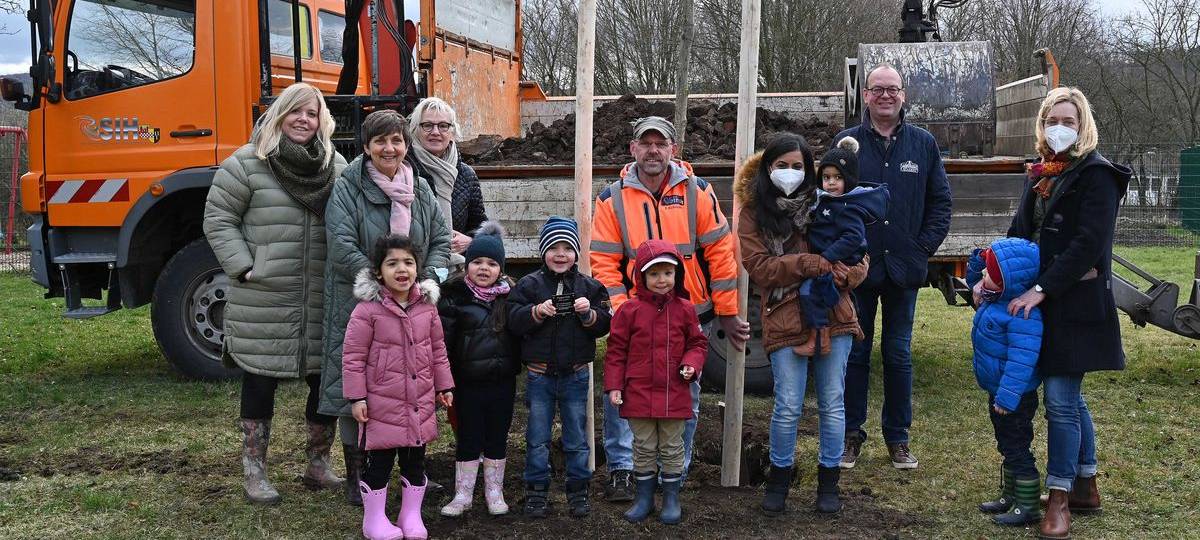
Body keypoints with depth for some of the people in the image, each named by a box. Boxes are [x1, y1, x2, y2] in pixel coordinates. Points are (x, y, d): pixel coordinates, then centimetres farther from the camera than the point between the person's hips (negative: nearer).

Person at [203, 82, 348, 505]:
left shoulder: (337, 167, 10)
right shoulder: (247, 163, -3)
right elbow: (218, 219, -2)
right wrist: (243, 268, -10)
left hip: (323, 305, 4)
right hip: (262, 304, -4)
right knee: (259, 383, 7)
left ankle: (318, 464, 28)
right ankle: (254, 473, 21)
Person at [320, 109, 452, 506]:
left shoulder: (420, 189, 8)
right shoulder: (347, 187, -8)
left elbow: (440, 239, 9)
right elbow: (342, 246, -18)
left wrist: (430, 279, -9)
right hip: (358, 305, -4)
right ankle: (356, 476, 17)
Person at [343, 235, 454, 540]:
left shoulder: (426, 306, 2)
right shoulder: (368, 309, -14)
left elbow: (437, 350, 12)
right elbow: (353, 356, -10)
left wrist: (444, 386, 13)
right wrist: (356, 397, -11)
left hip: (421, 403, 5)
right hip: (382, 405, -5)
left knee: (415, 462, 14)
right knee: (379, 462, 5)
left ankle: (412, 514, 30)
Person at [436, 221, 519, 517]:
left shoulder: (509, 296, 4)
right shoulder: (455, 296, -5)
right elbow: (443, 340, -7)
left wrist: (515, 366, 2)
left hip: (502, 381, 3)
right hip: (468, 381, -2)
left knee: (497, 438, 12)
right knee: (468, 438, 7)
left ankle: (494, 492, 27)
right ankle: (463, 494, 20)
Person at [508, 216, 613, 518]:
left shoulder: (589, 286, 3)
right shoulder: (529, 284, -1)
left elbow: (605, 325, 1)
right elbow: (513, 321, -9)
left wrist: (588, 314, -17)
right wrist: (537, 311, -24)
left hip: (575, 375, 1)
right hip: (539, 375, -1)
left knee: (577, 438, 10)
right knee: (537, 439, 8)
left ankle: (578, 491, 22)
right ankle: (536, 492, 19)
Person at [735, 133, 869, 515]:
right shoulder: (754, 213, 1)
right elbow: (758, 266, -9)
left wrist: (839, 275, -14)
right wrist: (810, 263, -17)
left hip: (833, 316, 2)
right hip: (784, 321, -2)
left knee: (832, 404, 9)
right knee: (788, 407, -1)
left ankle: (828, 483, 25)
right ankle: (779, 479, 20)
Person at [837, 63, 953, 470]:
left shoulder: (923, 144, 6)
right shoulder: (846, 142, 1)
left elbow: (940, 202, 8)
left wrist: (924, 248, -3)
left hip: (904, 269, 1)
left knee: (898, 354, 9)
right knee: (855, 353, 7)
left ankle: (898, 438, 20)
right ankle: (851, 435, 18)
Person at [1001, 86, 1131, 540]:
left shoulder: (1097, 174, -10)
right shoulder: (1041, 174, 13)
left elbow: (1088, 243, -18)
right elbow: (1021, 233, 15)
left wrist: (1041, 289, -20)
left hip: (1076, 303, -8)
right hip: (1043, 301, 8)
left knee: (1060, 398, -7)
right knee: (1069, 396, 15)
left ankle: (1060, 500, 3)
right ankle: (1086, 487, 27)